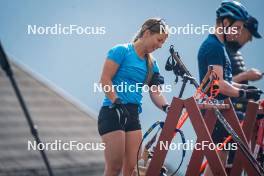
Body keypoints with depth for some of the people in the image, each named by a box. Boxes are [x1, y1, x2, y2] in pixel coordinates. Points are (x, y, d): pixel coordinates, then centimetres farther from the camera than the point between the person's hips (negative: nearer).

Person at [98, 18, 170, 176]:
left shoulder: (152, 63, 15)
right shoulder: (122, 51, -4)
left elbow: (156, 92, 8)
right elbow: (105, 80, -10)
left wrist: (167, 107, -11)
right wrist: (116, 102, -19)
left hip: (133, 115, 7)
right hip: (113, 112, -7)